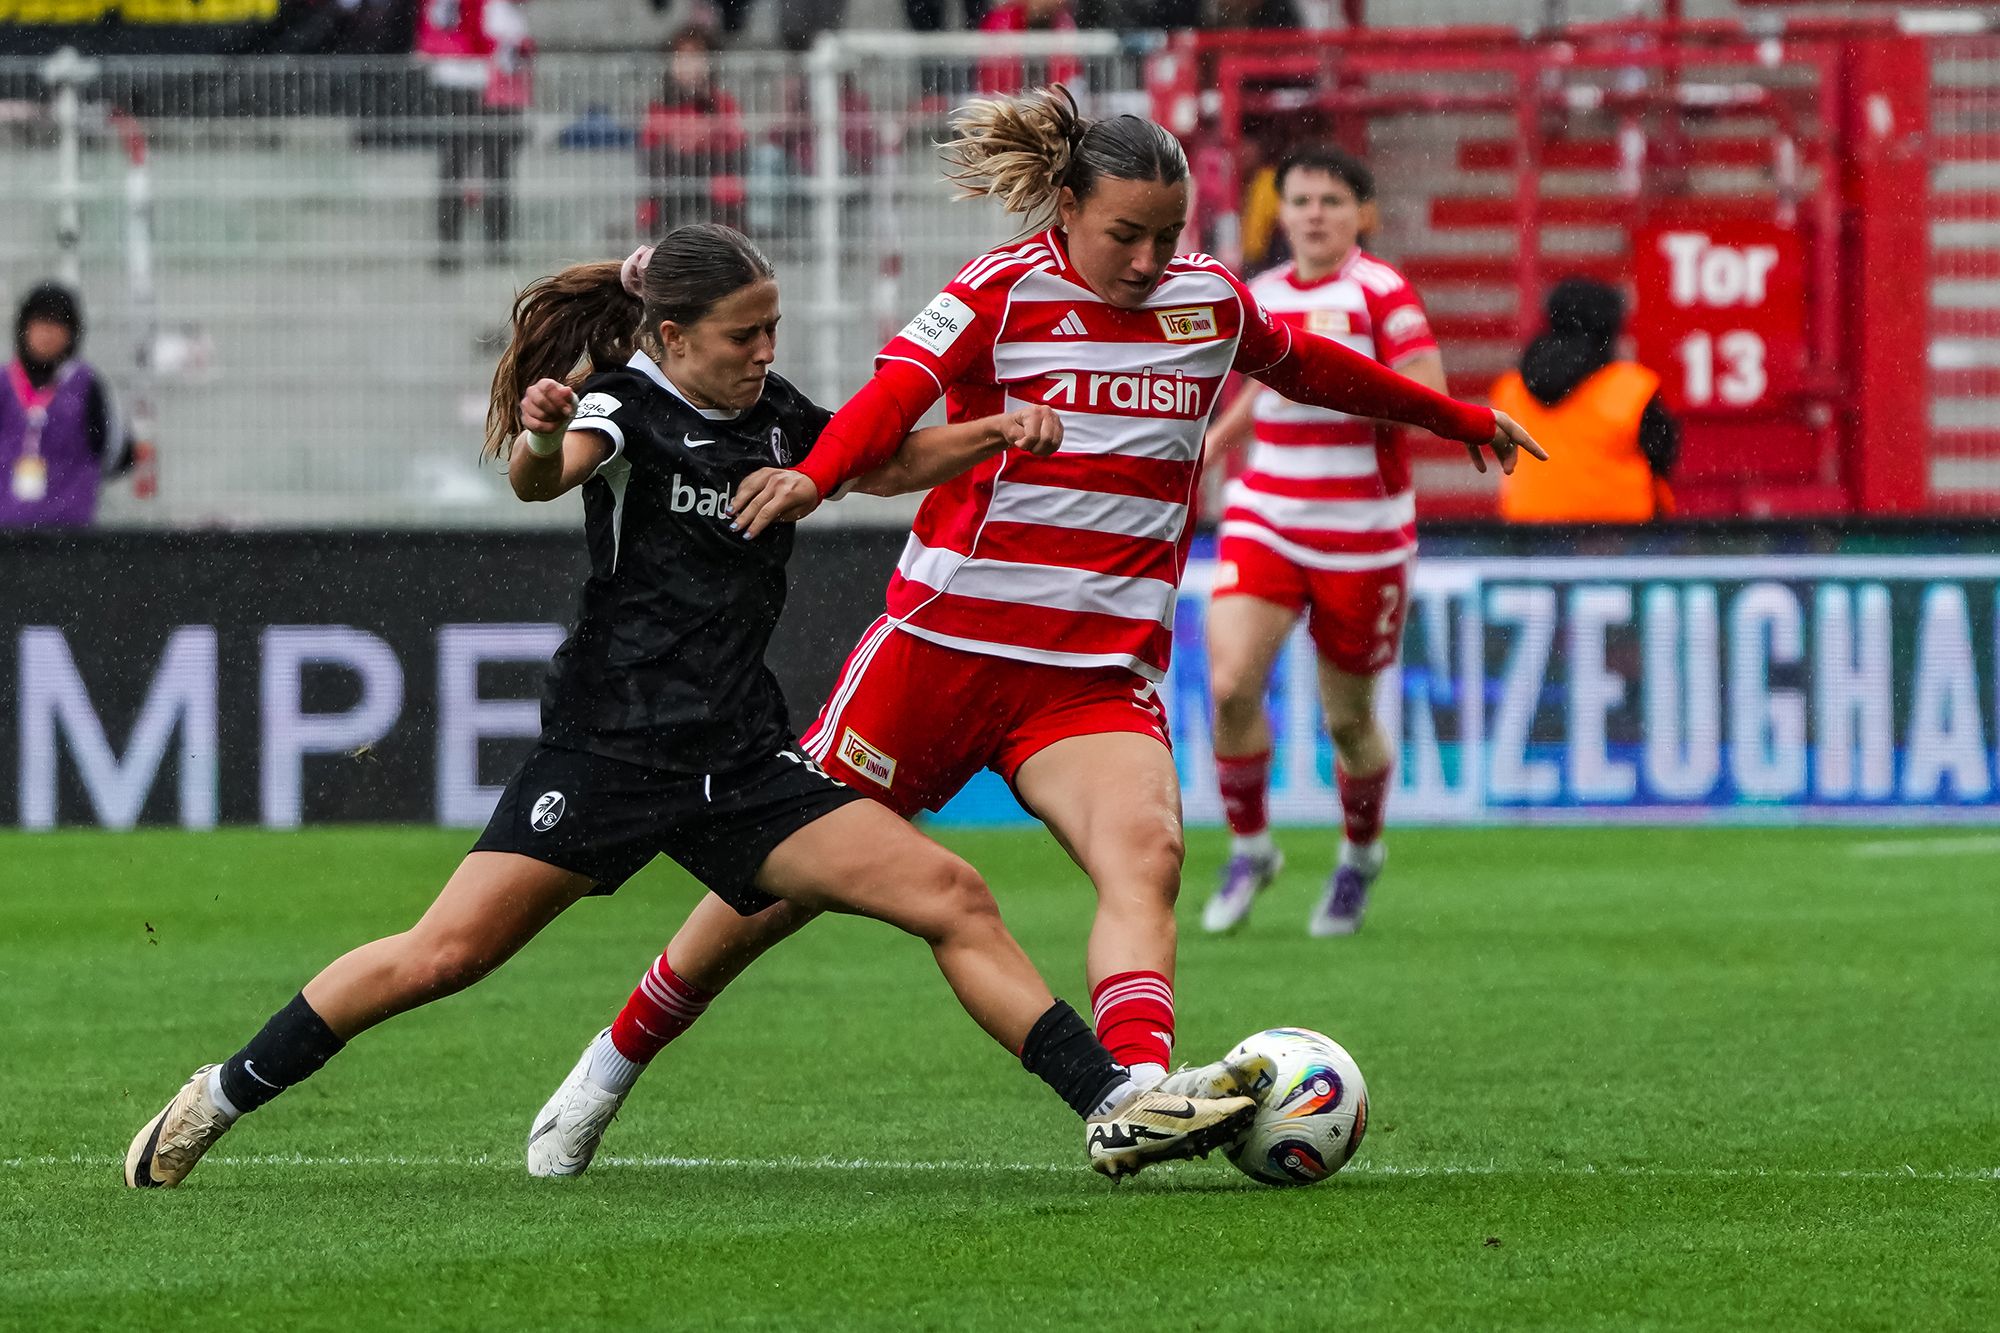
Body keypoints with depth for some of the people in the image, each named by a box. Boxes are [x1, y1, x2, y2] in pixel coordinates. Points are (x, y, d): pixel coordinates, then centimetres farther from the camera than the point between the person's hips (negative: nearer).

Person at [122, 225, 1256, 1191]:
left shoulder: (776, 418, 11)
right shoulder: (628, 409, -7)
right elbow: (543, 478, -28)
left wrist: (994, 432, 10)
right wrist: (542, 440, -52)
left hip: (743, 763, 6)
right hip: (609, 746, -6)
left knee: (953, 897, -7)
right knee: (441, 956, -11)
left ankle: (1117, 1108, -8)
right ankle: (221, 1100, 4)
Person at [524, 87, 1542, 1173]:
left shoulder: (1211, 300, 8)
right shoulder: (1007, 290, -7)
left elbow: (1308, 364, 29)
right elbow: (898, 390, -24)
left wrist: (1455, 417, 41)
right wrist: (817, 473, -44)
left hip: (1099, 672, 3)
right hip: (948, 637, -3)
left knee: (1144, 850, -27)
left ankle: (1137, 1093, -45)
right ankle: (614, 1062, 27)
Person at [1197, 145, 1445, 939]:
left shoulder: (1380, 293, -9)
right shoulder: (1264, 295, 8)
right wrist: (1208, 446, 20)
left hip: (1361, 533, -4)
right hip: (1264, 521, 4)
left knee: (1347, 715, 6)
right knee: (1230, 684, -15)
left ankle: (1360, 856, 34)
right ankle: (1249, 848, 6)